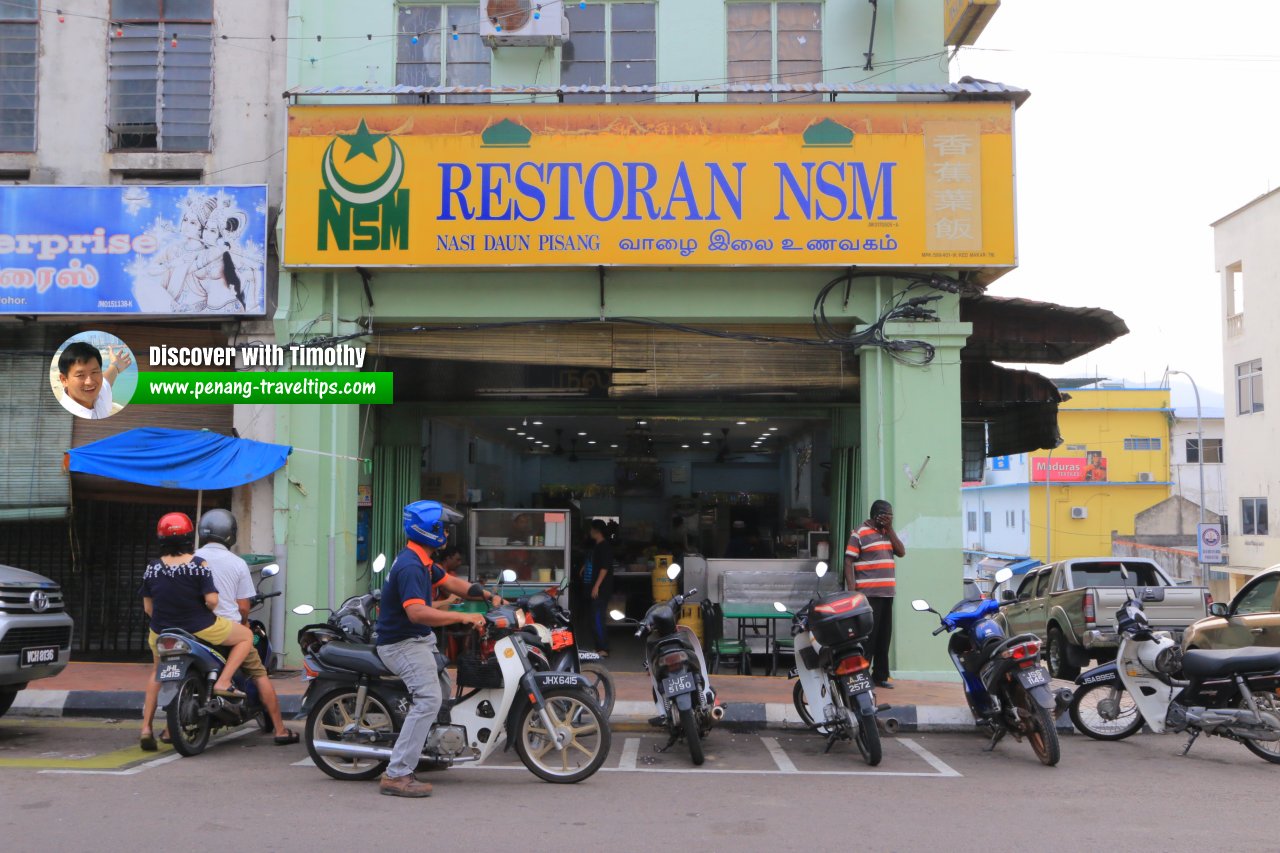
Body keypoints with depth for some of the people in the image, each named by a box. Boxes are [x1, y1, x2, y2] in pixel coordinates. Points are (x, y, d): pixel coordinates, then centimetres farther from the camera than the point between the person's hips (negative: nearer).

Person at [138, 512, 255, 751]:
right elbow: (211, 599, -19)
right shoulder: (198, 565, -13)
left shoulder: (152, 568, -2)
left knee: (158, 673, 31)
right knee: (247, 636, 13)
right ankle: (223, 682, -4)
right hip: (199, 630, -4)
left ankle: (146, 728, 24)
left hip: (162, 632, 5)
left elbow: (148, 607, 4)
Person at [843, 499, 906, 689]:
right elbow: (848, 562, -8)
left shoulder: (887, 533, 17)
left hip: (887, 594, 7)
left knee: (884, 638, 10)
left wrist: (890, 529, 0)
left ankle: (880, 676, 19)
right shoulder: (860, 533, -4)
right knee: (867, 637, -7)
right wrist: (852, 591, -16)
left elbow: (901, 552, 7)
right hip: (868, 595, -7)